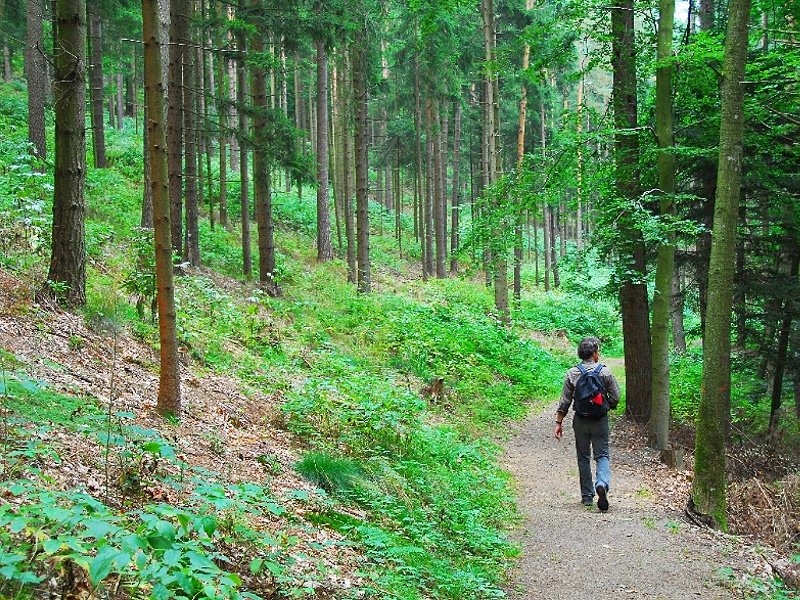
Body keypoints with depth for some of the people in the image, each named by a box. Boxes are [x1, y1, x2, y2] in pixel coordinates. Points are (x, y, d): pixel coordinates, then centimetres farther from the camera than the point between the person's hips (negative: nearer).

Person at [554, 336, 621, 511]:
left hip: (580, 421, 1)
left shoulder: (572, 374, -4)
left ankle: (587, 496, 16)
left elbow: (565, 401, -4)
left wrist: (559, 422, 3)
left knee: (583, 457, 13)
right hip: (600, 421, -1)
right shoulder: (605, 372, -6)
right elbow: (615, 398, -4)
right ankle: (602, 484, -23)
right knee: (602, 455, 5)